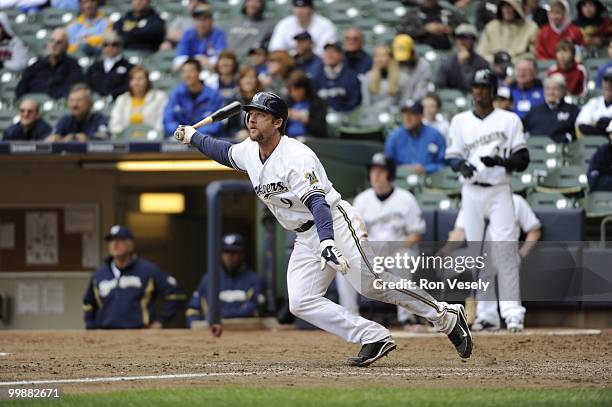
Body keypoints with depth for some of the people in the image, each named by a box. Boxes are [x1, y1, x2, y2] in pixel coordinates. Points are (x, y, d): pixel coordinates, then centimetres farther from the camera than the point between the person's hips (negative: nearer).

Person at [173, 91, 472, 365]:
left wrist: (327, 243, -43)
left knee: (372, 284, -19)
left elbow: (317, 202, -31)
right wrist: (192, 137, 23)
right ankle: (374, 338, -5)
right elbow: (223, 152, 30)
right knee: (301, 303, -6)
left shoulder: (296, 157, -21)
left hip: (335, 223, -9)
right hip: (305, 239, 9)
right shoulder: (249, 152, 5)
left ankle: (447, 317, -6)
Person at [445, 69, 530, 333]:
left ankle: (512, 311, -19)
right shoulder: (460, 121, 12)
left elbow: (522, 159, 1)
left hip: (499, 190, -2)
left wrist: (500, 161, -18)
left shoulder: (510, 120, 6)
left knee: (504, 247, -16)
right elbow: (452, 156, 9)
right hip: (471, 191, 3)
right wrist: (462, 165, -14)